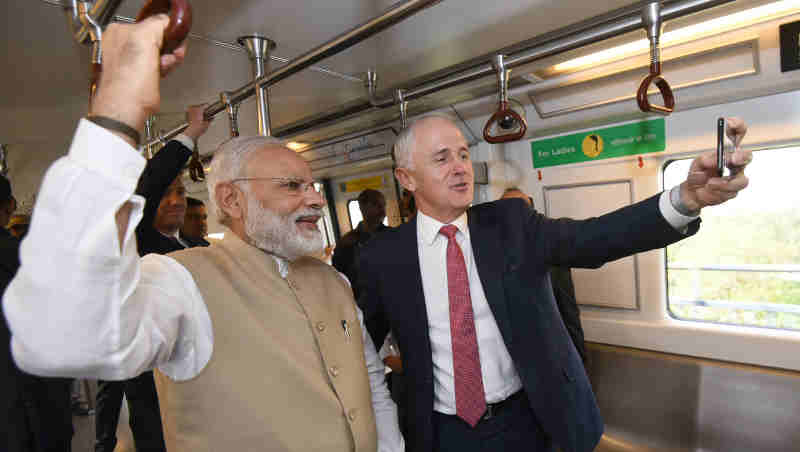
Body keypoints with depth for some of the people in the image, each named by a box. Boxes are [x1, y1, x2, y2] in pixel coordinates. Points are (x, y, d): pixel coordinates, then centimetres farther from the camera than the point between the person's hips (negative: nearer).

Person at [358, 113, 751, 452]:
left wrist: (688, 197, -34)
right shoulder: (382, 256, -9)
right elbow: (361, 343, 4)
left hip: (528, 420, 2)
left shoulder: (511, 222, -7)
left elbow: (591, 238, -22)